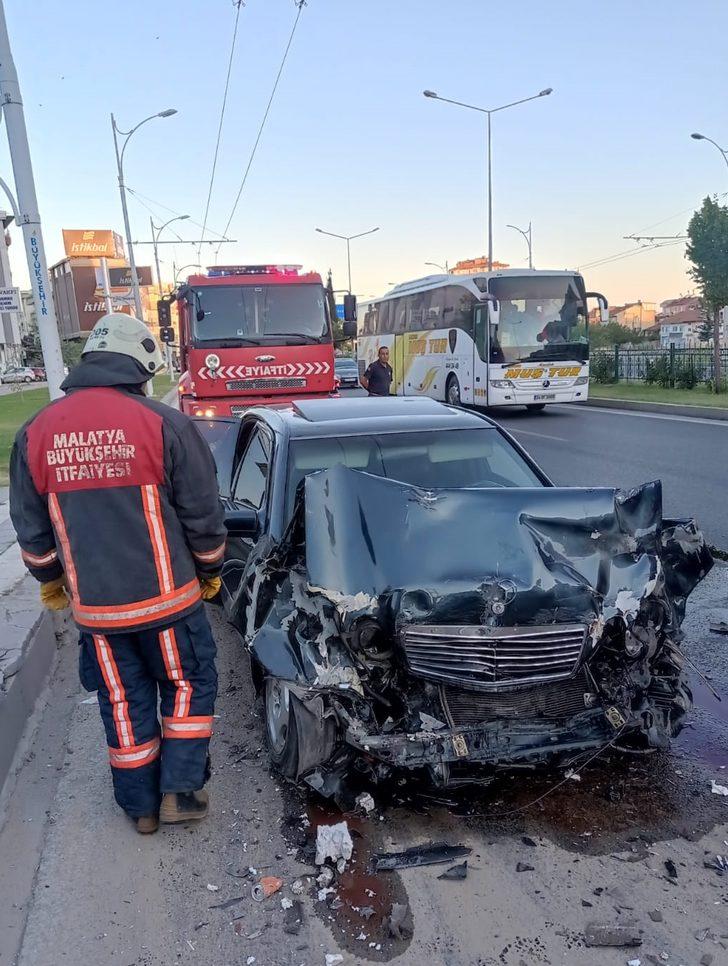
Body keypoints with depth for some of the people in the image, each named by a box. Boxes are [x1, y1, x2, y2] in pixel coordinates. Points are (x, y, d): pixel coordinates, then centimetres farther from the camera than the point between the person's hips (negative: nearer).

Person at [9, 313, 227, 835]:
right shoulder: (165, 423, -14)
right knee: (188, 684, 19)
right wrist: (210, 573, 9)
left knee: (123, 702, 19)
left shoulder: (35, 434, -1)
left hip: (94, 607, 4)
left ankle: (141, 805, 33)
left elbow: (32, 530, 8)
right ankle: (180, 790, 22)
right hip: (166, 598, -3)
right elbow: (204, 518, -8)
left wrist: (51, 583, 24)